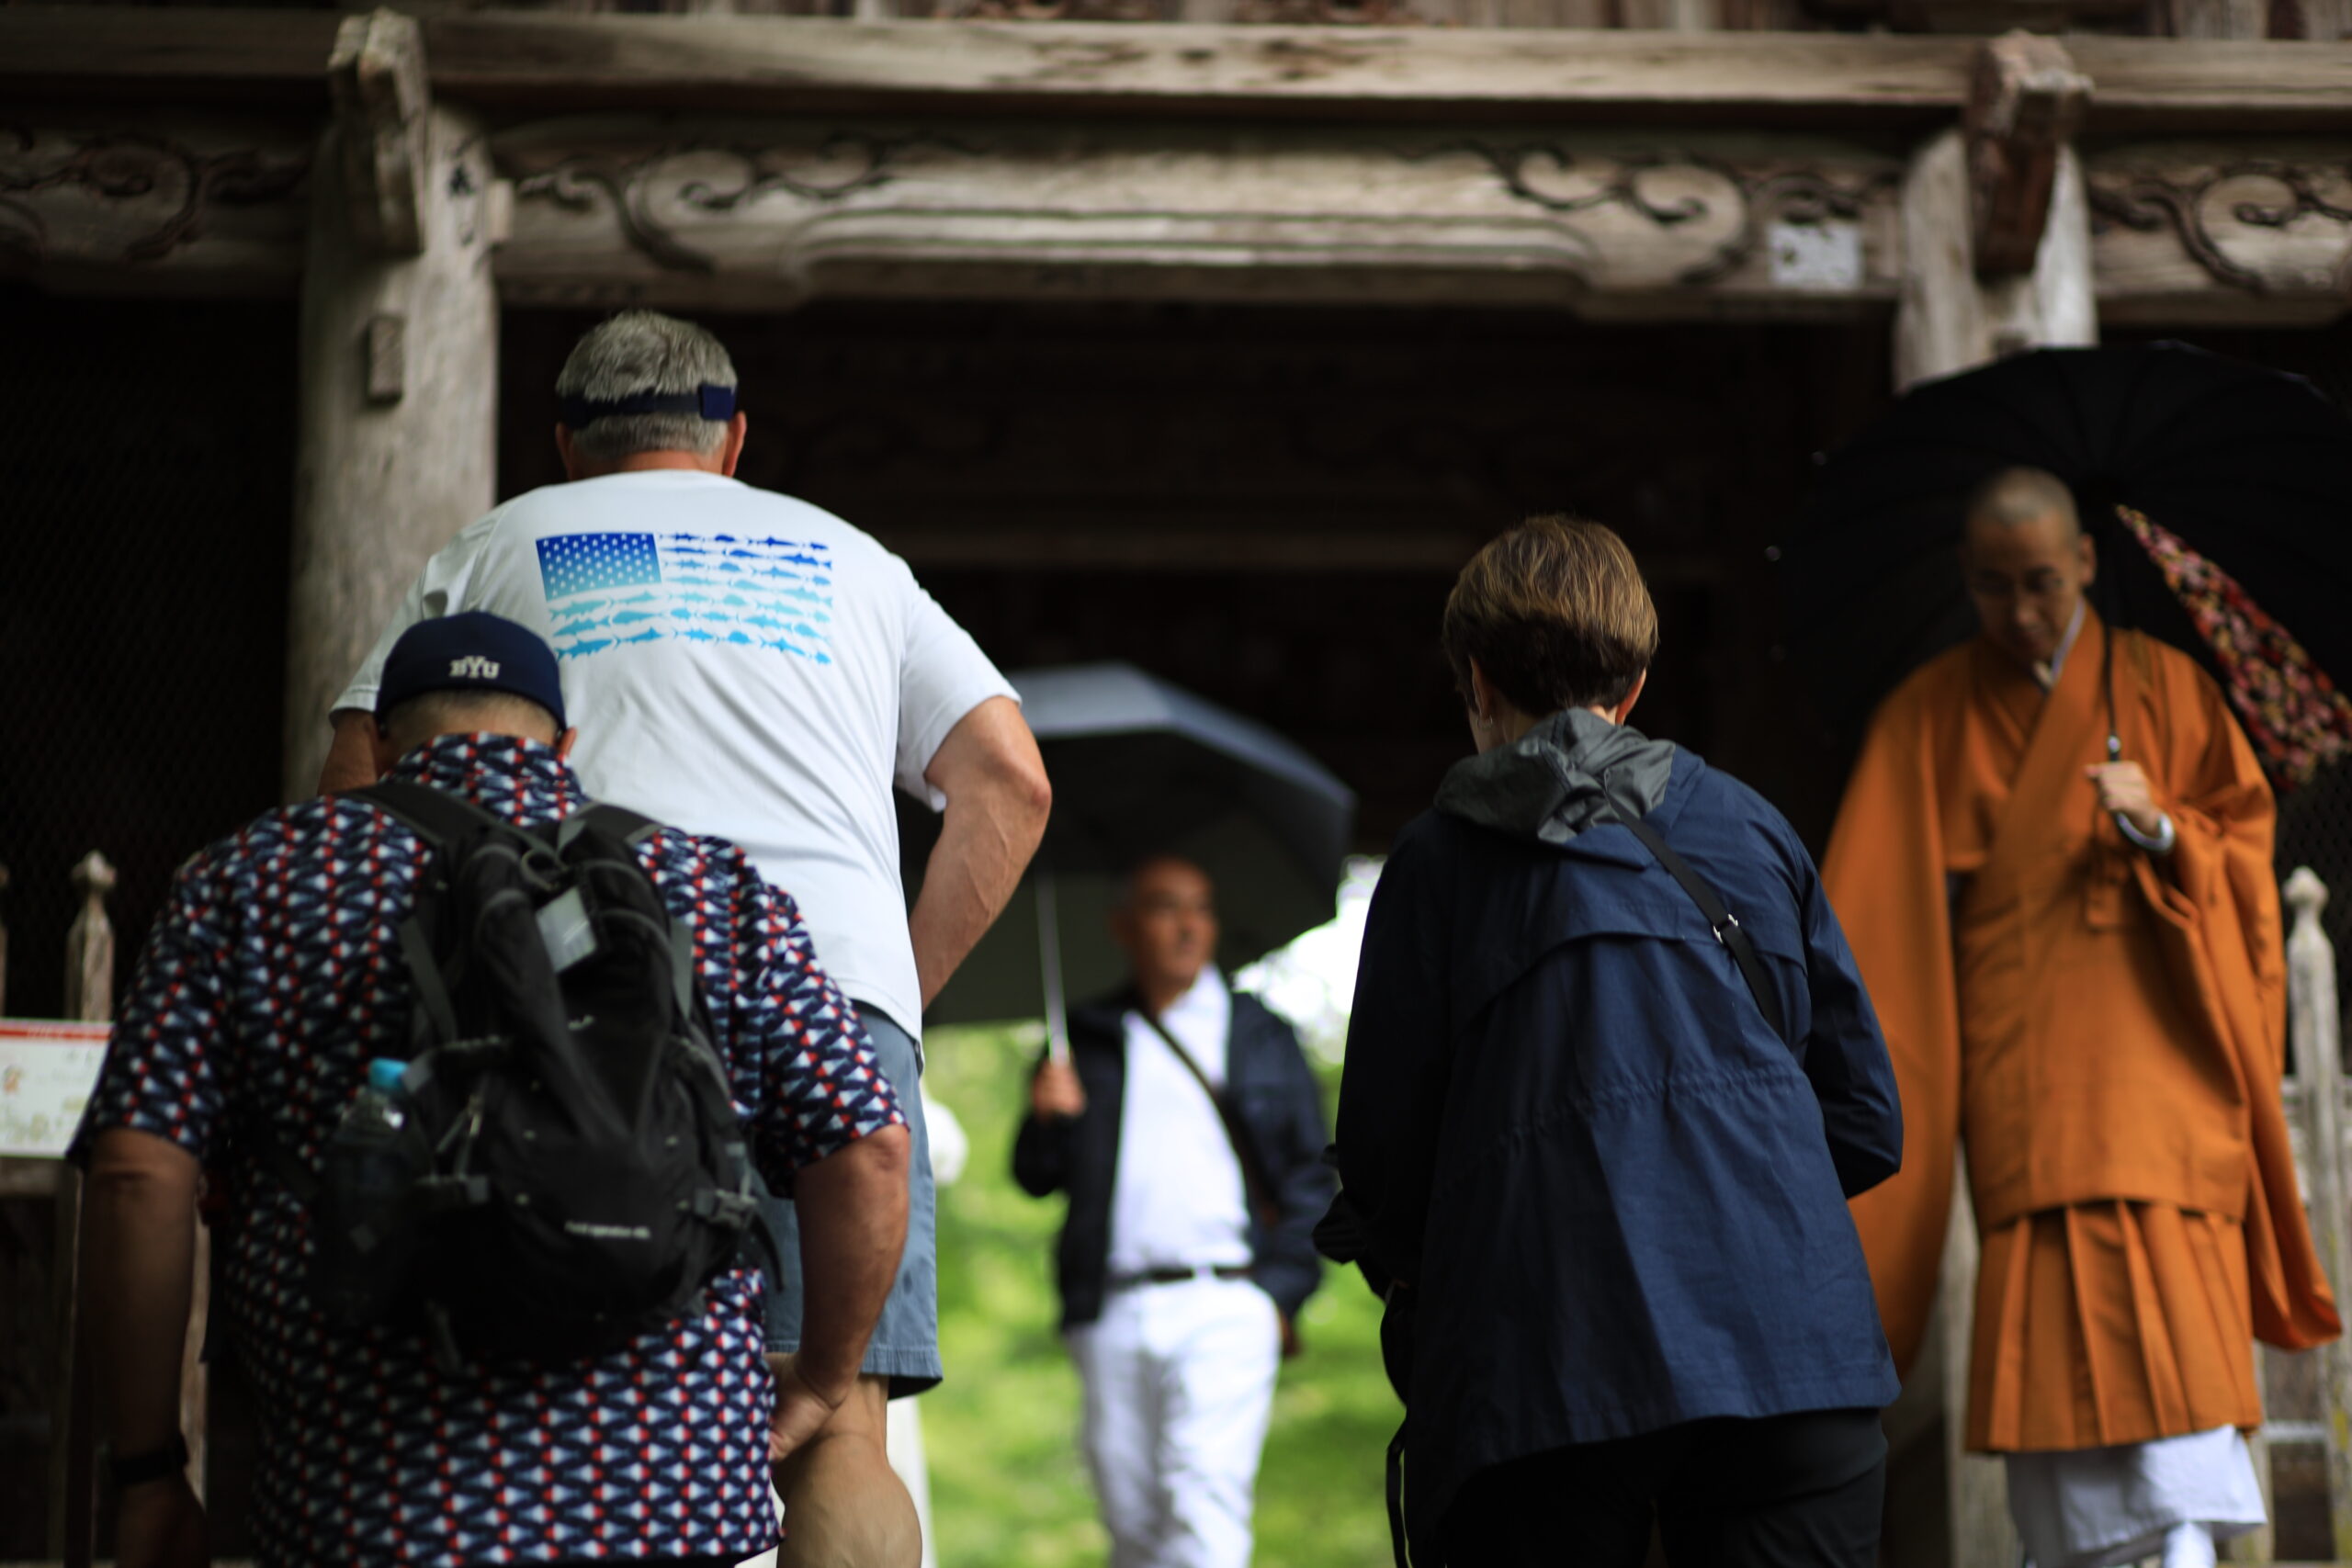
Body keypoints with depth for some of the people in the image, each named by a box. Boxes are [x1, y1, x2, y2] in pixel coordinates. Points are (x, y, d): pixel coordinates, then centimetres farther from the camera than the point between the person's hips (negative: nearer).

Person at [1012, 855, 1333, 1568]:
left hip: (1223, 1304, -2)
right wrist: (1048, 1117, -8)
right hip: (1113, 1315, 2)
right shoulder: (1088, 1040, 17)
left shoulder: (1263, 1035, 14)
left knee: (1203, 1500, -16)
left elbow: (1310, 1176, 12)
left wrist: (1282, 1289, 0)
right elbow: (1036, 1178, 14)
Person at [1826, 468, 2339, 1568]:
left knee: (2168, 1305, -14)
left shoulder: (2163, 687, 10)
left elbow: (2244, 843, 10)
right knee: (2044, 1312, -9)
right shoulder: (1928, 717, 10)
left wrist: (2162, 831, -11)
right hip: (2016, 1068, 1)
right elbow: (1878, 911, 6)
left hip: (2150, 1051, 0)